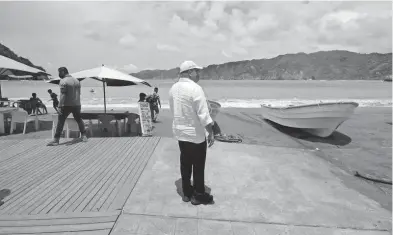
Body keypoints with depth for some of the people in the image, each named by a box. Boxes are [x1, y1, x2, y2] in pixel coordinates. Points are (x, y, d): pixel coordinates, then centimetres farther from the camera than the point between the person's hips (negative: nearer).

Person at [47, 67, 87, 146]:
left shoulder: (63, 81, -10)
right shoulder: (76, 80, 11)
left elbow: (63, 95, -19)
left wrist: (60, 106, -20)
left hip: (66, 105, -6)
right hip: (76, 105, 6)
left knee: (60, 122, 0)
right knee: (79, 120, 18)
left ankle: (56, 140, 1)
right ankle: (84, 136, 20)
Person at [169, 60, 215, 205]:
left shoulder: (173, 88, 3)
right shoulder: (195, 89, -20)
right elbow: (203, 115, -22)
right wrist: (211, 133, -13)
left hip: (179, 131, 7)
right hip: (195, 134, -7)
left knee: (185, 163, 17)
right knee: (198, 166, 8)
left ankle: (186, 193, 30)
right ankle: (198, 195, 22)